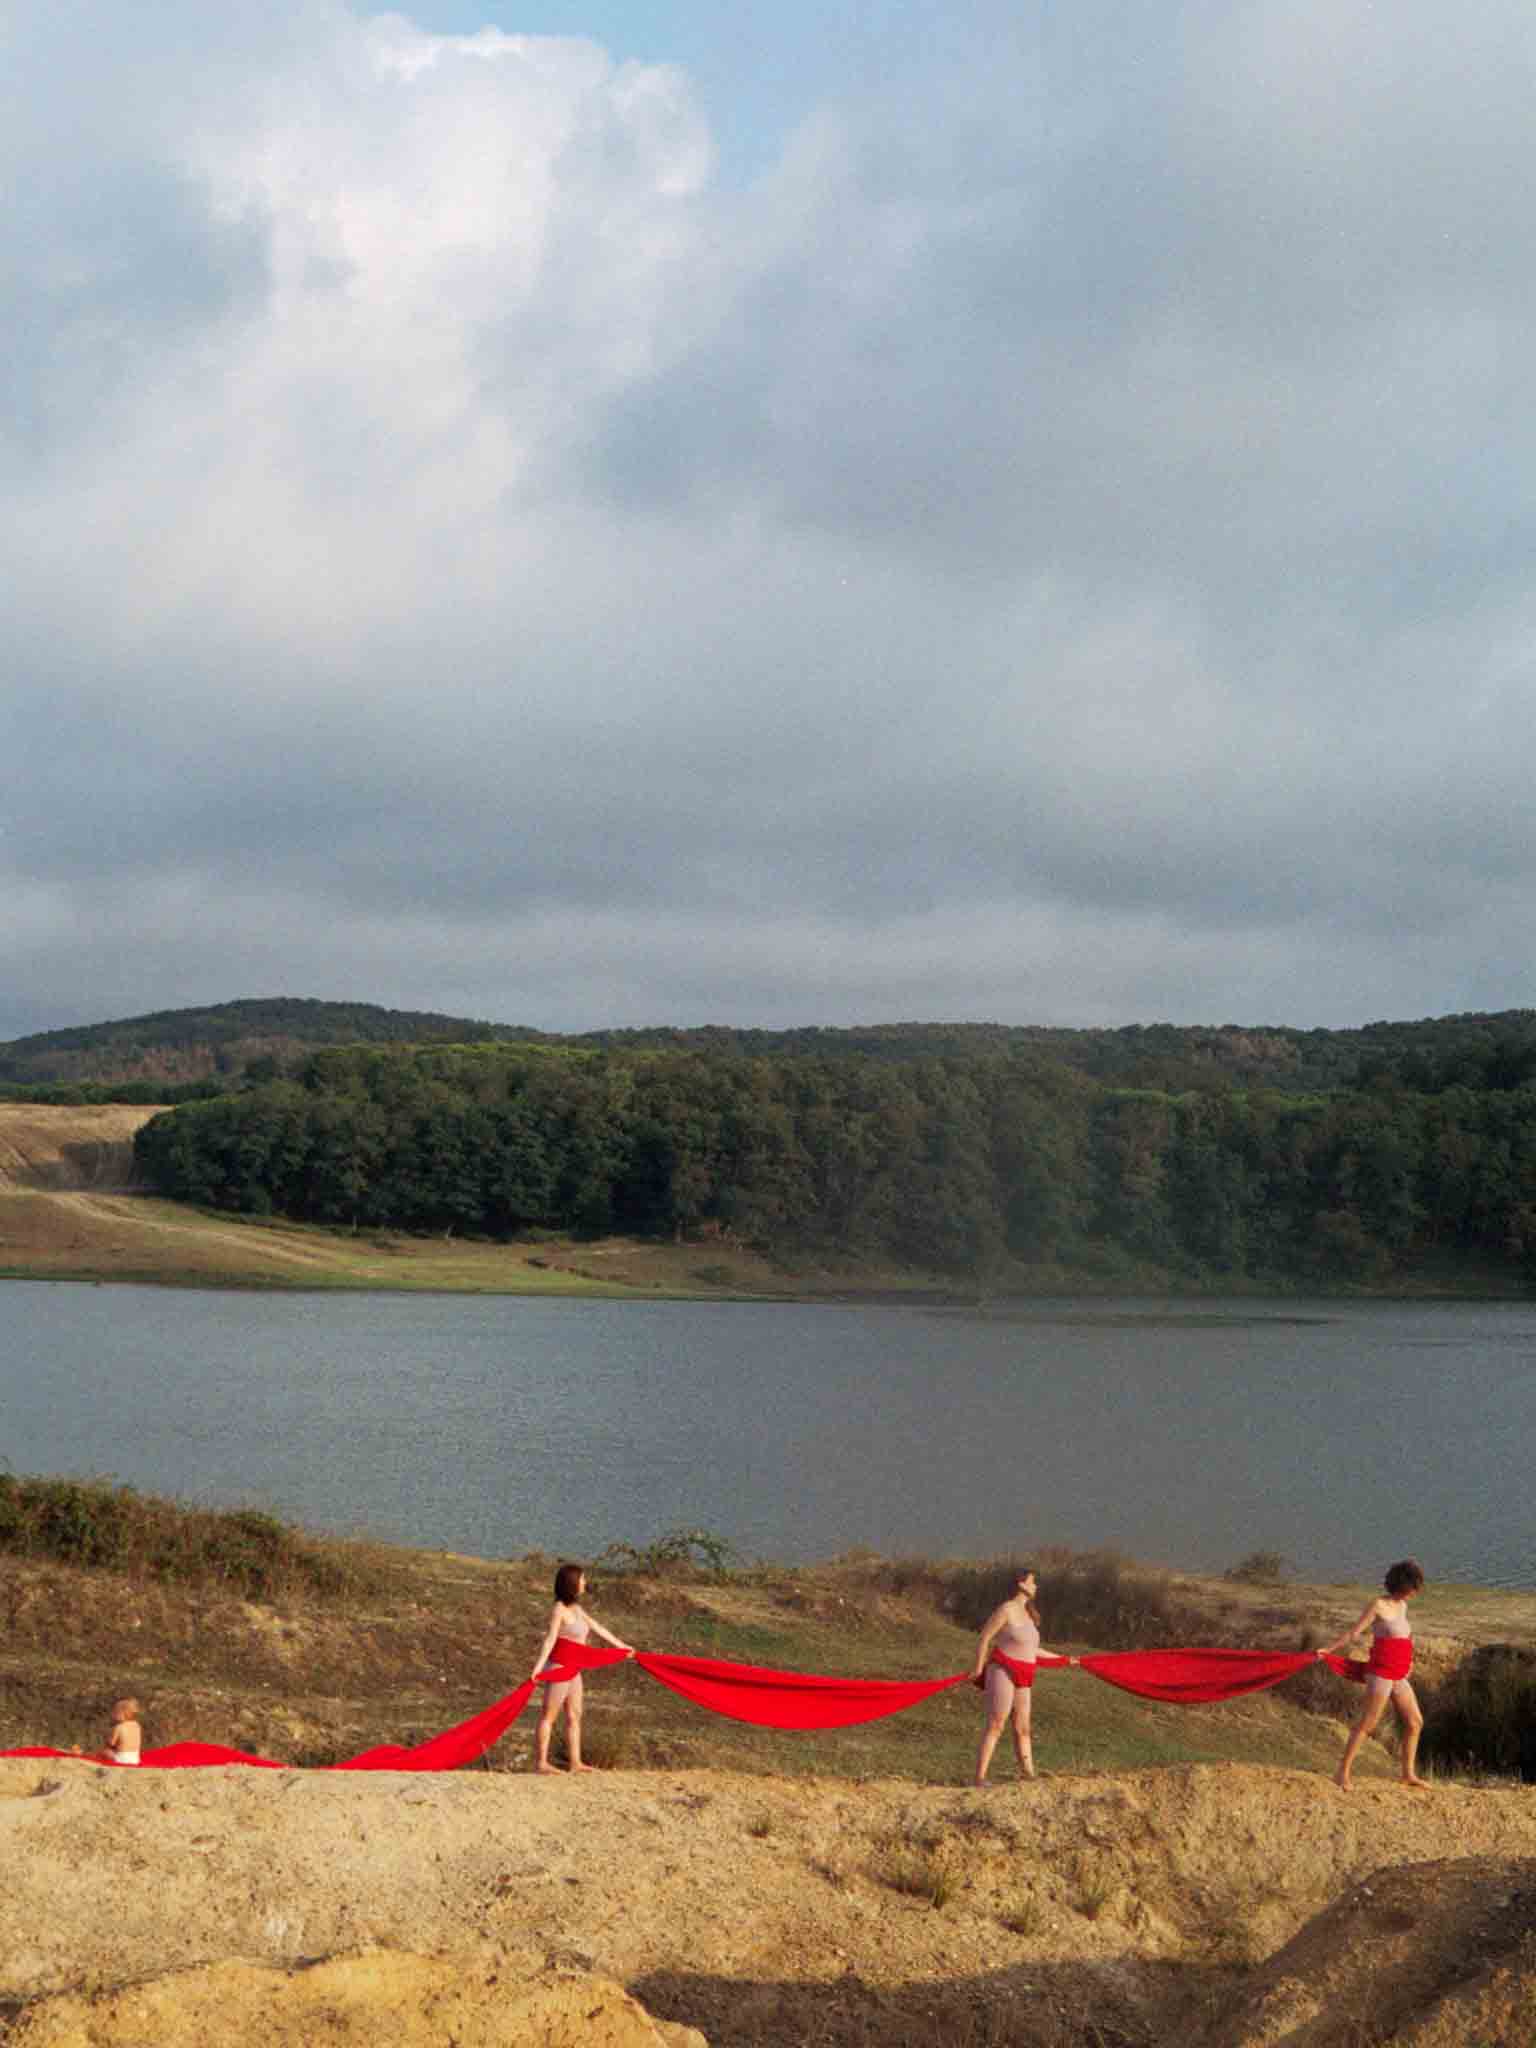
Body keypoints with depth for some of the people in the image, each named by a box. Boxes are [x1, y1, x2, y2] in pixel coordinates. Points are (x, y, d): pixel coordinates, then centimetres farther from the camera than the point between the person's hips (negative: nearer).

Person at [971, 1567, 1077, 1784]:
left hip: (1021, 1679, 8)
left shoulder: (1028, 1613, 18)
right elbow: (984, 1638, -8)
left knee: (1022, 1728, 9)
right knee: (995, 1725, -15)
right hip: (1003, 1672, -8)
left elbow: (1030, 1649, 27)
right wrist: (978, 1670, -12)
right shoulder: (1006, 1610, -9)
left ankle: (1029, 1775, 12)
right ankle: (980, 1778, -18)